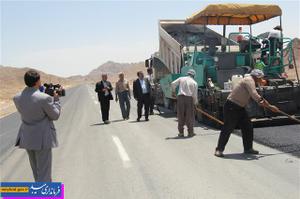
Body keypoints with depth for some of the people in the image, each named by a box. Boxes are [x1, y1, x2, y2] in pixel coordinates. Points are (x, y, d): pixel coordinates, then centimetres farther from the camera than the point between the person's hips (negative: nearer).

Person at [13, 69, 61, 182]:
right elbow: (55, 116, -9)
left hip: (26, 138, 7)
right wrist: (55, 99, 4)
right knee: (44, 172, 4)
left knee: (36, 170, 23)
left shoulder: (17, 98, -4)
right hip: (42, 139, -7)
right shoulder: (44, 98, -22)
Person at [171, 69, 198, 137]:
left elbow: (173, 84, 2)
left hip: (180, 97, 2)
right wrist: (195, 102, 15)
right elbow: (195, 94, 3)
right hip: (189, 98, -2)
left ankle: (181, 132, 11)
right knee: (190, 116, 7)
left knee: (181, 116, 7)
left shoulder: (181, 79, 9)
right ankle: (190, 132, 12)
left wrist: (173, 91, 19)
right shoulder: (194, 83, 5)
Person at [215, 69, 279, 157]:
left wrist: (270, 106, 18)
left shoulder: (251, 82, 16)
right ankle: (219, 150, 1)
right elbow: (254, 95, -28)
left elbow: (258, 97, 20)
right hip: (231, 107, -10)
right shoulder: (249, 80, -15)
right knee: (227, 129, -7)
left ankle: (248, 148, 19)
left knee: (248, 127, 9)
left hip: (240, 108, 10)